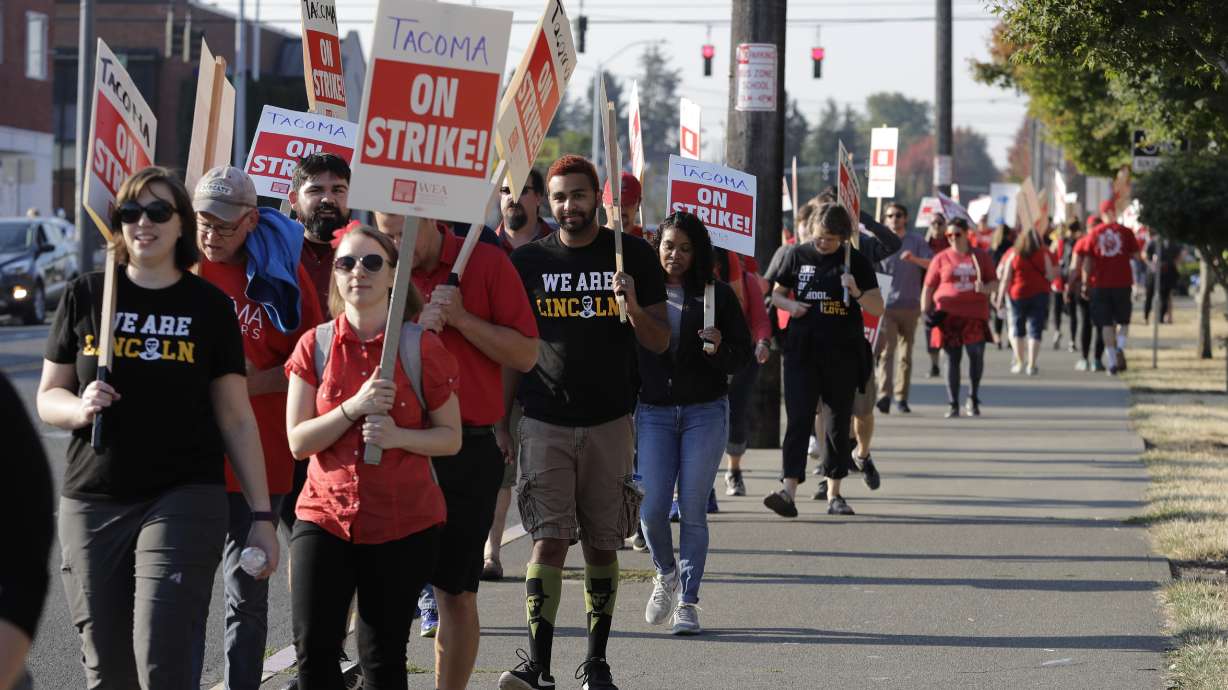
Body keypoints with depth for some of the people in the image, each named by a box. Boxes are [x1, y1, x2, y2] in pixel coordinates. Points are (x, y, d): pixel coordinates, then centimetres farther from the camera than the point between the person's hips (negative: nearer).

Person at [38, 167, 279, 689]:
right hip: (92, 503, 2)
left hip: (184, 499, -2)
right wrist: (80, 407, -12)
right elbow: (48, 398, 11)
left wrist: (261, 515, 1)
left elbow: (237, 419, 5)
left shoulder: (209, 307, 4)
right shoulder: (85, 297, 7)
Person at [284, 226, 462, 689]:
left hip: (404, 524, -1)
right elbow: (297, 441, -2)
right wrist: (355, 407, -16)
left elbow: (451, 437, 2)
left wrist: (397, 436, -17)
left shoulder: (422, 347, -2)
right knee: (314, 646, -9)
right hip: (324, 515, 1)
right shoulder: (315, 346, 2)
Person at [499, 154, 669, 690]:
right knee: (550, 540, -10)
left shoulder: (634, 257, 3)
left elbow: (660, 342, 2)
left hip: (609, 423, 1)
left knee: (602, 545, 6)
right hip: (543, 422, -1)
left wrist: (633, 306, -19)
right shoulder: (529, 260, 5)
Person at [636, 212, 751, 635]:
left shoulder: (717, 296, 1)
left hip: (705, 413, -1)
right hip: (653, 413, 1)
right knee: (652, 509, -4)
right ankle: (666, 574, 25)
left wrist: (719, 348, -18)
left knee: (692, 510, -2)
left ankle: (687, 601, 8)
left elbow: (741, 358, 1)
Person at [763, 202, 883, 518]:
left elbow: (878, 307, 1)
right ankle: (789, 492, -19)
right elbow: (775, 293, 15)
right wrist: (789, 305, -7)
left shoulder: (855, 261, 2)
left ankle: (834, 493, 20)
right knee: (798, 418, -11)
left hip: (843, 353, 0)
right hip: (802, 351, 0)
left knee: (840, 421, 8)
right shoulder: (798, 255, 5)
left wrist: (857, 293, -19)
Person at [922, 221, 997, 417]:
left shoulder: (981, 256, 10)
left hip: (975, 314, 0)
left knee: (976, 354, -10)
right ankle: (953, 405, 7)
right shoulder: (941, 259, 7)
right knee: (952, 359, 1)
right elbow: (928, 287, 8)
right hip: (949, 314, 0)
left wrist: (985, 288, -9)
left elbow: (994, 282, 14)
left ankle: (973, 398, 11)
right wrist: (925, 311, -2)